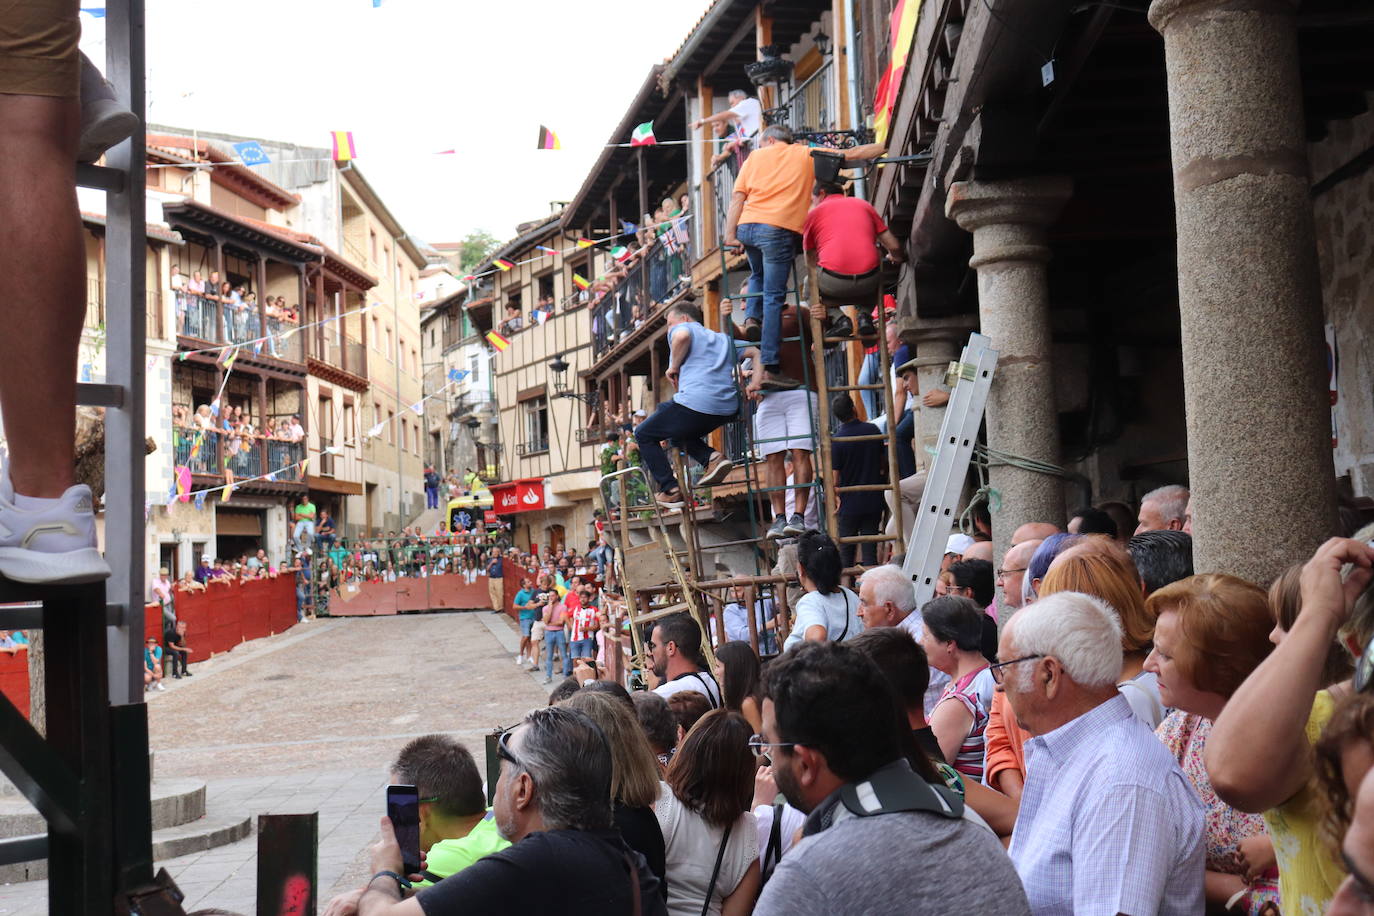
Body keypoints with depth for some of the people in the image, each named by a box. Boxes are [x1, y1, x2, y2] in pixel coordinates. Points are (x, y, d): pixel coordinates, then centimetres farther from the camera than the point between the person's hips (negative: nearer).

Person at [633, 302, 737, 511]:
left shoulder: (682, 328, 8)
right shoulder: (722, 338, 29)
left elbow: (682, 336, -17)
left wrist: (673, 367, -3)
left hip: (695, 402, -7)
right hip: (728, 408, 7)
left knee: (644, 434, 14)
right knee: (679, 434, 32)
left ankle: (670, 490, 3)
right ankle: (713, 458, 4)